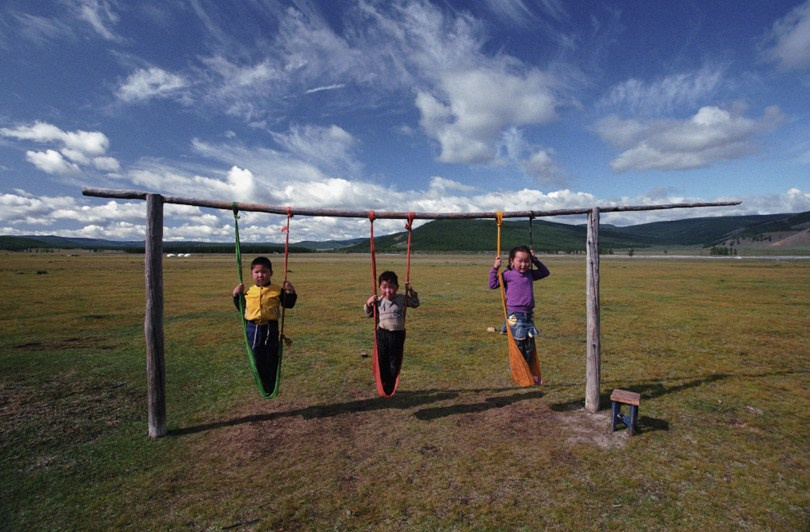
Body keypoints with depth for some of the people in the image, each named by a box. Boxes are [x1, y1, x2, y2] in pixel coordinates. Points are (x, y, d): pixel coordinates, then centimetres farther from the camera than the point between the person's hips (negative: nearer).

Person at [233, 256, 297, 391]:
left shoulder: (278, 290, -4)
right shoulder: (248, 291, 5)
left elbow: (289, 304, -1)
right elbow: (241, 307, 14)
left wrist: (291, 292, -15)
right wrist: (236, 295, 2)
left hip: (270, 328, -2)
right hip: (253, 328, 3)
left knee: (272, 358, 8)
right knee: (258, 358, 13)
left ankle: (272, 387, 24)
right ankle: (263, 386, 30)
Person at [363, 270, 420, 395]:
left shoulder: (402, 299, -1)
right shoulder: (378, 301, 0)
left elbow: (415, 304, 10)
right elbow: (369, 314, 10)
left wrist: (412, 292, -3)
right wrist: (368, 304, -8)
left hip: (398, 334, 0)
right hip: (383, 334, 1)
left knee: (395, 361, 9)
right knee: (382, 360, 9)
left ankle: (391, 385, 23)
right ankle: (384, 384, 25)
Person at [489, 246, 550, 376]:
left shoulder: (530, 274, 10)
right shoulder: (508, 274, -6)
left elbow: (545, 272, 25)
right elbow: (493, 285, -8)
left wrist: (536, 260, 14)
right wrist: (495, 268, -15)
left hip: (529, 314, 6)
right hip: (515, 315, -6)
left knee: (529, 345, 9)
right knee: (518, 344, -1)